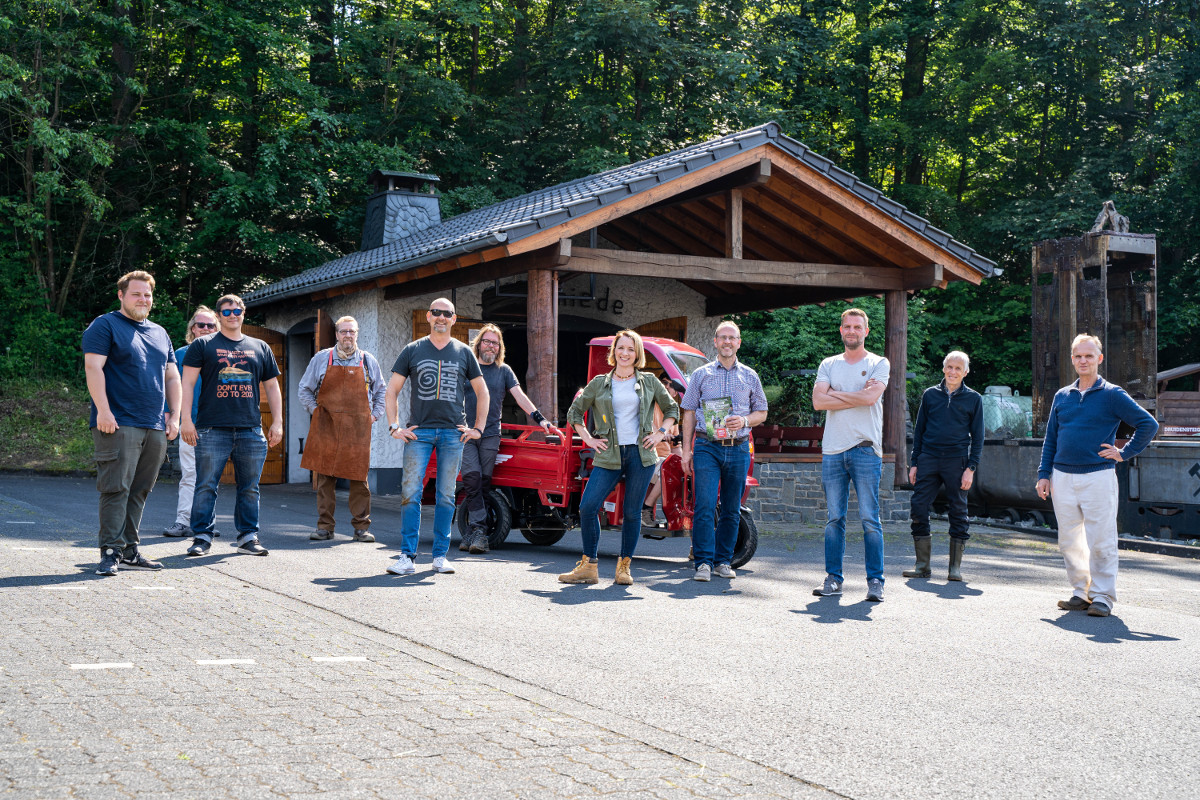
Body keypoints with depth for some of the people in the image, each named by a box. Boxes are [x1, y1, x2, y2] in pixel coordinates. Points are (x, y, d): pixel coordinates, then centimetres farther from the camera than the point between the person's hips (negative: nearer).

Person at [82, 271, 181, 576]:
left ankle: (130, 551, 12)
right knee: (116, 488, -10)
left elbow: (172, 378, 24)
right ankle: (111, 552, -9)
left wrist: (174, 415, 14)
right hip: (118, 424, -6)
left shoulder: (159, 333, 22)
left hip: (155, 428, 6)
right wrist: (103, 410, -17)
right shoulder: (105, 326, 1)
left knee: (139, 491, 7)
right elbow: (93, 367, -9)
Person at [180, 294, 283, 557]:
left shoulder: (260, 348, 17)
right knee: (206, 486, -3)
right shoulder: (203, 345, 8)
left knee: (250, 488, 5)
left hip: (251, 430, 3)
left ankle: (248, 537, 13)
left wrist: (277, 422, 11)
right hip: (212, 429, -3)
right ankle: (202, 537, 4)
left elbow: (272, 388, 19)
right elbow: (188, 383, 3)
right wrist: (186, 419, -6)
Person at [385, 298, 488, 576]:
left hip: (453, 433, 1)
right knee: (410, 492, -7)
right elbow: (392, 390, 9)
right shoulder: (412, 350, 8)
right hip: (419, 431, -1)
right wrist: (394, 426, 0)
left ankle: (440, 555, 11)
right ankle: (407, 556, -4)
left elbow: (483, 392, 16)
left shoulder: (464, 352, 10)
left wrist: (478, 428, 8)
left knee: (446, 495, 4)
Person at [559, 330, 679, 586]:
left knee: (632, 512, 1)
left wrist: (660, 433, 7)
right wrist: (588, 438, 6)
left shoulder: (649, 382, 9)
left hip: (641, 454, 0)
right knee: (588, 506, -10)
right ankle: (589, 566, 0)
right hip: (609, 456, 1)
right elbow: (574, 412, 16)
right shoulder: (599, 383, 9)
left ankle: (624, 567, 13)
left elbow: (671, 408, 19)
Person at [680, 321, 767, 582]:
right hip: (707, 447, -2)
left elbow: (762, 412, 16)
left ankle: (723, 561, 14)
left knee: (732, 510, 5)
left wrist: (744, 421, -7)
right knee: (705, 506, -11)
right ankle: (703, 562, -9)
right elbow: (689, 413, 9)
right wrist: (686, 450, 2)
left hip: (738, 448, 2)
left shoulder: (750, 376, 12)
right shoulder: (701, 374, 9)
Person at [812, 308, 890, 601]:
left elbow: (871, 397, -12)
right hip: (833, 450, 3)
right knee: (834, 519, 5)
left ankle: (875, 580, 0)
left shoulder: (879, 364, 6)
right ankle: (833, 579, 10)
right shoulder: (828, 365, 14)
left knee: (869, 519, -4)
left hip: (865, 449, -3)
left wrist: (834, 393, -1)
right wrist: (857, 396, -6)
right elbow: (818, 401, -1)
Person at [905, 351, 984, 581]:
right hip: (929, 460, 2)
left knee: (958, 514, 1)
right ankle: (922, 565, 5)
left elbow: (977, 436, 4)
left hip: (957, 461, -2)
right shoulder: (930, 394, 10)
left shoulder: (973, 398, 5)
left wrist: (971, 468, -6)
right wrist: (915, 463, 8)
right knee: (918, 510, -4)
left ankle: (955, 568, 8)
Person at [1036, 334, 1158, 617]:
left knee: (1101, 541, -5)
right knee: (1069, 541, 8)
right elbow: (1050, 439, 17)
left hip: (1098, 476, -5)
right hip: (1062, 478, 5)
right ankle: (1081, 592, 18)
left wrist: (1125, 453, -3)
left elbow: (1149, 424, 0)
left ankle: (1103, 596, 1)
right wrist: (1044, 474, 10)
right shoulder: (1062, 396, 13)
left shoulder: (1112, 394, 0)